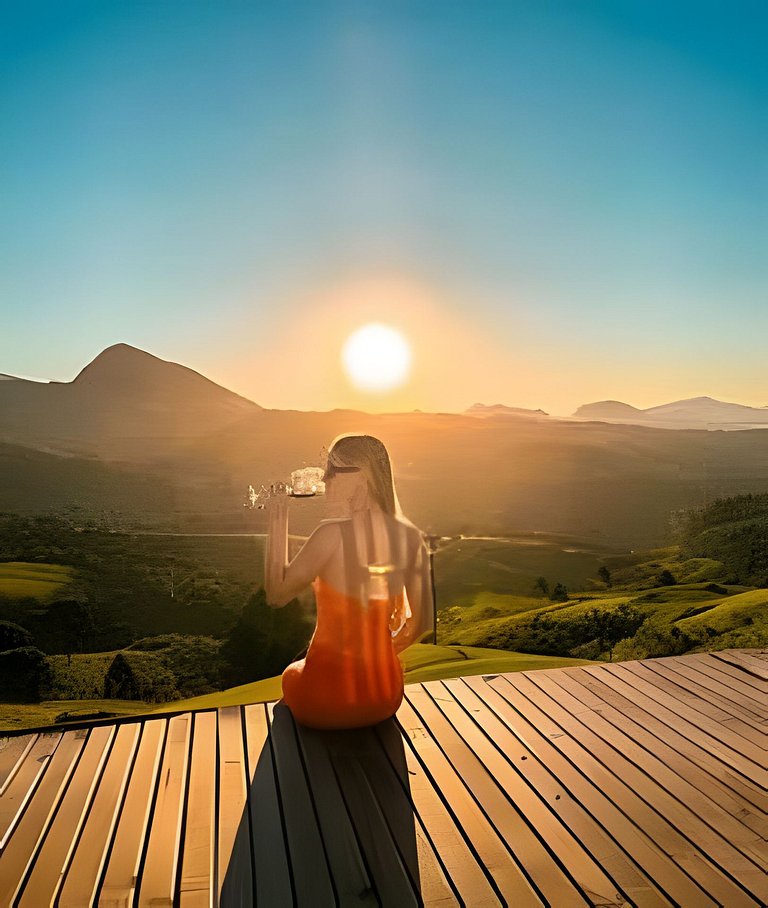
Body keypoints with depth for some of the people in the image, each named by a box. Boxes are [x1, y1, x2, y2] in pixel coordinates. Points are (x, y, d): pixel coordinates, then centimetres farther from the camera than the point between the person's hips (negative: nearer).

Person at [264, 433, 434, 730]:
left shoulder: (333, 533, -24)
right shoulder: (410, 536, -8)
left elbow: (276, 595, -12)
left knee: (291, 672, 32)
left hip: (325, 704, -4)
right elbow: (422, 625, 0)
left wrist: (278, 521, -10)